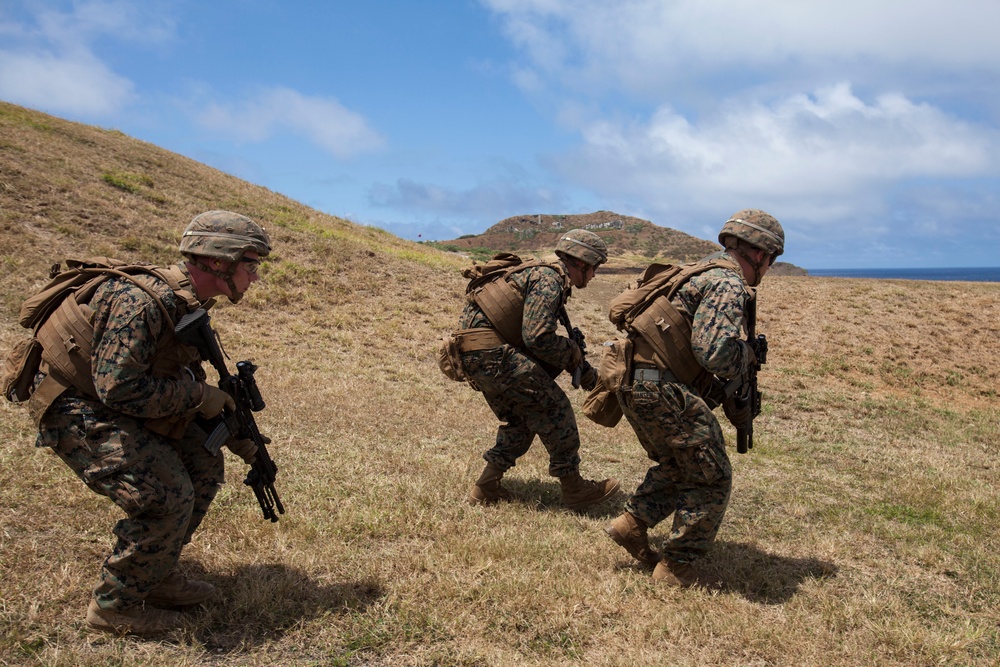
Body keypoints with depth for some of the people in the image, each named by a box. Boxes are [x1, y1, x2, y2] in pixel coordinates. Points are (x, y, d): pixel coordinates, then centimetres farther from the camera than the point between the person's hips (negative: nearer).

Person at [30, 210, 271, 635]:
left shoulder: (188, 303, 4)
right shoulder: (141, 301, -27)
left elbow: (189, 380, 15)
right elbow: (118, 389, -32)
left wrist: (240, 439, 13)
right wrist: (197, 395, -20)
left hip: (115, 410, 10)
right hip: (77, 414, -10)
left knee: (204, 464, 6)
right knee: (168, 494, -19)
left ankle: (157, 576, 20)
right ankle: (112, 606, 2)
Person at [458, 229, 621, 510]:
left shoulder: (547, 277, 22)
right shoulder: (549, 279, -10)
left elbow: (541, 339, 25)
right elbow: (538, 338, -19)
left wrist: (584, 370, 17)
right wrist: (573, 354, -2)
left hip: (474, 355, 10)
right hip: (491, 351, -10)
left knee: (520, 418, 19)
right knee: (553, 407, -3)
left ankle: (486, 487, 20)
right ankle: (574, 489, 5)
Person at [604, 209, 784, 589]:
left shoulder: (707, 273, 21)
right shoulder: (728, 285, -12)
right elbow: (715, 354, -25)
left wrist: (731, 401, 23)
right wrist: (748, 355, -2)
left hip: (635, 384, 10)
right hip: (661, 390, -10)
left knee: (678, 466, 26)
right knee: (710, 478, 4)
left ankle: (632, 524, 23)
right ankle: (677, 568, 11)